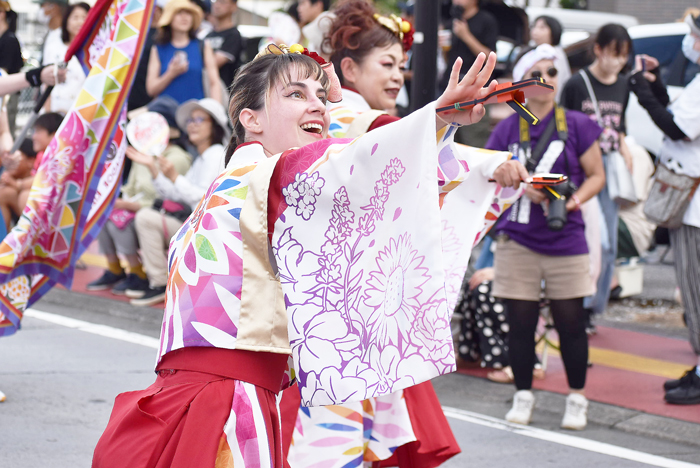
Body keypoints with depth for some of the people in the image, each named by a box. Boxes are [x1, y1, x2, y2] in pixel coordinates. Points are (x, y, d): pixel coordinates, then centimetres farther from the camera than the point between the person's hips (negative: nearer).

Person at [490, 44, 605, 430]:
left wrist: (574, 200, -14)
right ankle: (523, 396, 19)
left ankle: (577, 399, 16)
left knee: (570, 322, 1)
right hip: (517, 241, 1)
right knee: (520, 322, 4)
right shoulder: (507, 129, 4)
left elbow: (596, 175, 4)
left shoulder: (577, 125, 0)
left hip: (565, 240, -1)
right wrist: (522, 187, -9)